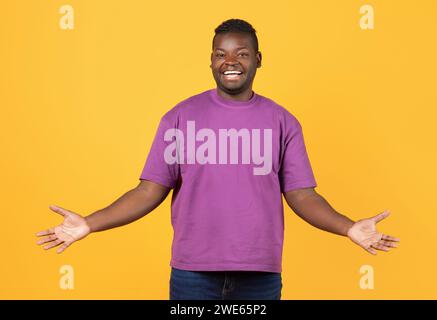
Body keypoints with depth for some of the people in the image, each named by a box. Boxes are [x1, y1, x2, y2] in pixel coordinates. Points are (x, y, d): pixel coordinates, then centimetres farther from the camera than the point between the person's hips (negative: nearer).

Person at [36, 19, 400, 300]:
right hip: (192, 271, -1)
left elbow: (301, 195, 2)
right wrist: (89, 224, -12)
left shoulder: (282, 121, 4)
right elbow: (151, 190, -1)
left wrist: (350, 228, -14)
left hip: (260, 273, 1)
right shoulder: (180, 117, 1)